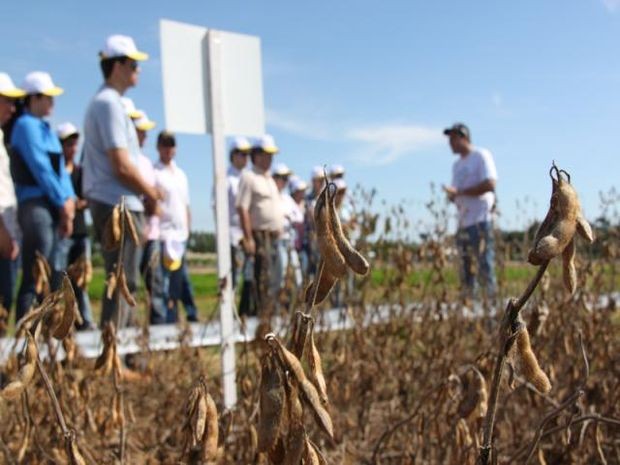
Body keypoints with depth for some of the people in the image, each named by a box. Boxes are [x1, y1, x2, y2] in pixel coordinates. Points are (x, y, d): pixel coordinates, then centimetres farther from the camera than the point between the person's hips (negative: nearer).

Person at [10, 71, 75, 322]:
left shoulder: (45, 127, 19)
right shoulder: (26, 125, -7)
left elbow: (59, 167, 15)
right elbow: (40, 169, -14)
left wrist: (69, 199, 1)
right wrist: (63, 203, -10)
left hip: (52, 207, 9)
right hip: (35, 206, -9)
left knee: (52, 279, 10)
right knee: (34, 280, -9)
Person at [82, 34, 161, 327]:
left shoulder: (104, 102, 19)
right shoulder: (109, 103, -12)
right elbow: (122, 166, -19)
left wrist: (146, 193, 13)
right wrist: (153, 193, -5)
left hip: (108, 203, 10)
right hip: (119, 204, -10)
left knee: (122, 281, 14)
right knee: (123, 283, -8)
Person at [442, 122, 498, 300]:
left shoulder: (481, 156, -2)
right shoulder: (457, 165, 22)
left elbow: (490, 184, -15)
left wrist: (459, 192, -16)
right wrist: (451, 194, -1)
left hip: (480, 220, -8)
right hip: (463, 222, 8)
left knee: (485, 265, -11)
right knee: (464, 266, 6)